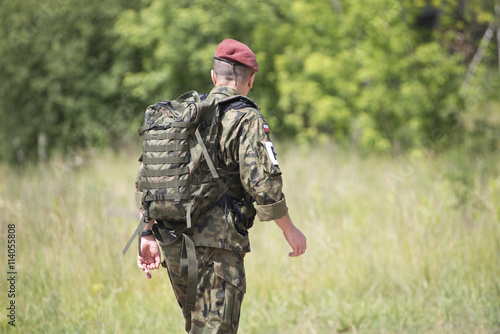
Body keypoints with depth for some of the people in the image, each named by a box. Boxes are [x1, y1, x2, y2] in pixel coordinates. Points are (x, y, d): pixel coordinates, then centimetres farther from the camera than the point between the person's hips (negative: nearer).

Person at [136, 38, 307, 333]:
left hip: (174, 243, 7)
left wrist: (148, 236, 16)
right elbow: (263, 182, -16)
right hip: (216, 244, -7)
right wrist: (289, 229, -4)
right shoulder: (247, 119, -6)